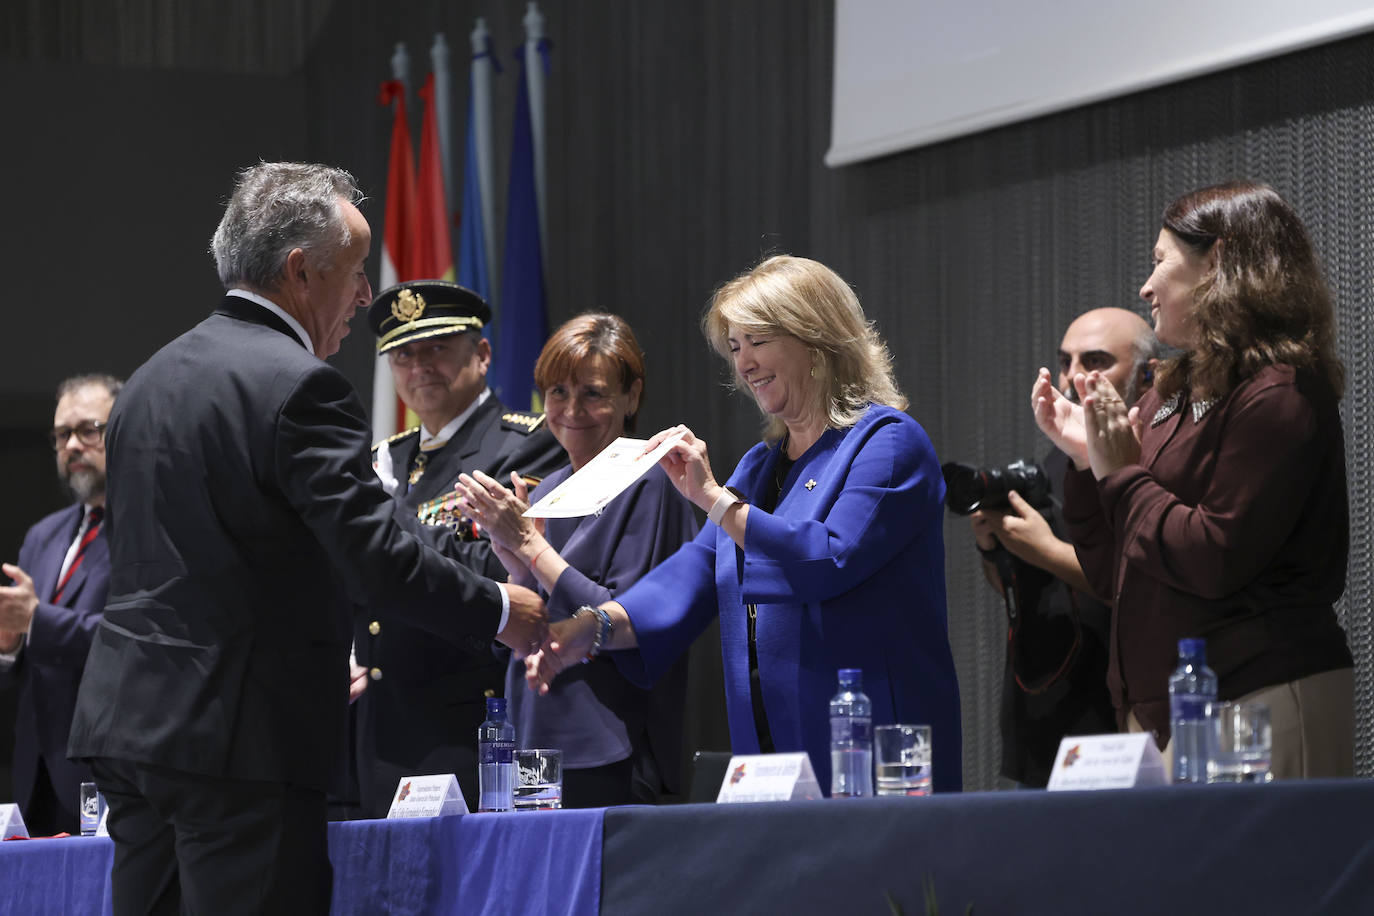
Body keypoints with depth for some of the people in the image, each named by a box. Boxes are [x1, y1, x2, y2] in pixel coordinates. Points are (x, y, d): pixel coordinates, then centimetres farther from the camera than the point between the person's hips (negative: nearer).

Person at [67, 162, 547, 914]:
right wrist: (500, 611, -2)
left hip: (127, 714, 9)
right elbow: (375, 555, -17)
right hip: (239, 738, -9)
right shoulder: (298, 386, -12)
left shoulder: (151, 378, 16)